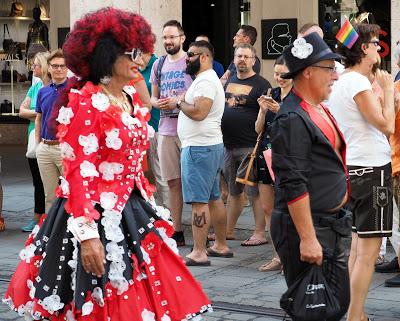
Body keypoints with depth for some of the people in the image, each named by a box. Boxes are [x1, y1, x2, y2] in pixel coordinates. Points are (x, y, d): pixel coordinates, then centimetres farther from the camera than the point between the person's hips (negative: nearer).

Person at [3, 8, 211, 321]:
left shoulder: (132, 98, 9)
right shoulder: (86, 102, -16)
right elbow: (78, 172, -20)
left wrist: (147, 205, 17)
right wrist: (87, 233, -25)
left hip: (132, 212, 8)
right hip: (99, 215, -8)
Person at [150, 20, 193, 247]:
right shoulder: (159, 65, 15)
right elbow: (153, 96, 21)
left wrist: (177, 101, -17)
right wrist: (157, 103, -1)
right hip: (166, 130, 5)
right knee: (174, 183, 8)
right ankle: (177, 231, 15)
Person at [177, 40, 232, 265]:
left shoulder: (206, 81, -14)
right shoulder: (208, 79, 20)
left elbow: (198, 112, -26)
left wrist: (180, 102, -10)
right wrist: (183, 103, 11)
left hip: (199, 148, -11)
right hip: (211, 145, 11)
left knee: (199, 201, -10)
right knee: (214, 198, 15)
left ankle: (199, 253, -9)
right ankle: (221, 246, 22)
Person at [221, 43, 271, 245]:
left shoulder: (261, 84, -5)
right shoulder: (229, 81, 15)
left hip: (250, 146, -7)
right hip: (227, 145, 7)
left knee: (255, 192, -3)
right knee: (233, 191, 16)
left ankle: (260, 233, 3)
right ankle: (229, 230, 24)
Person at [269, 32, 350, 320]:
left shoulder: (319, 110, 14)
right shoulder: (292, 120, -19)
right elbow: (293, 186, -23)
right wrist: (307, 239, -24)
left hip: (330, 227, 10)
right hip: (306, 228, -10)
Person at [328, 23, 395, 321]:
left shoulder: (341, 81, 13)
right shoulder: (358, 82, -16)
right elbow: (387, 125, -19)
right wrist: (388, 89, -9)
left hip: (354, 168, 10)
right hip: (371, 169, -10)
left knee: (358, 246, 15)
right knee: (368, 250, -7)